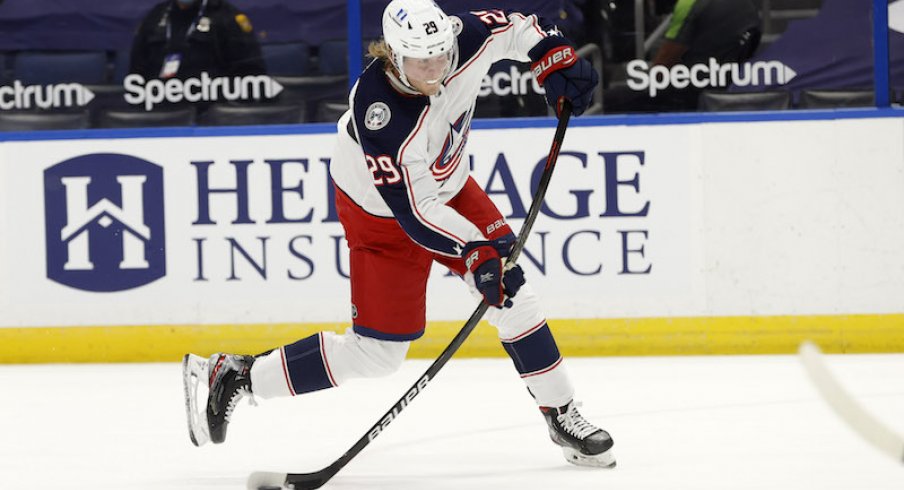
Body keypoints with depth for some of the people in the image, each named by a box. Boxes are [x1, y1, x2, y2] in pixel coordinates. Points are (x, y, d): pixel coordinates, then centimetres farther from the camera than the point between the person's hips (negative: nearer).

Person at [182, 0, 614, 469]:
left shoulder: (464, 39, -24)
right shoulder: (379, 117, -39)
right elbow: (414, 211, -35)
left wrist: (555, 57, -12)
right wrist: (477, 252, -42)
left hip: (447, 184, 6)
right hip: (383, 211, -6)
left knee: (512, 294, -3)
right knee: (375, 351, -5)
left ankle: (561, 414, 13)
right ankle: (234, 376, 6)